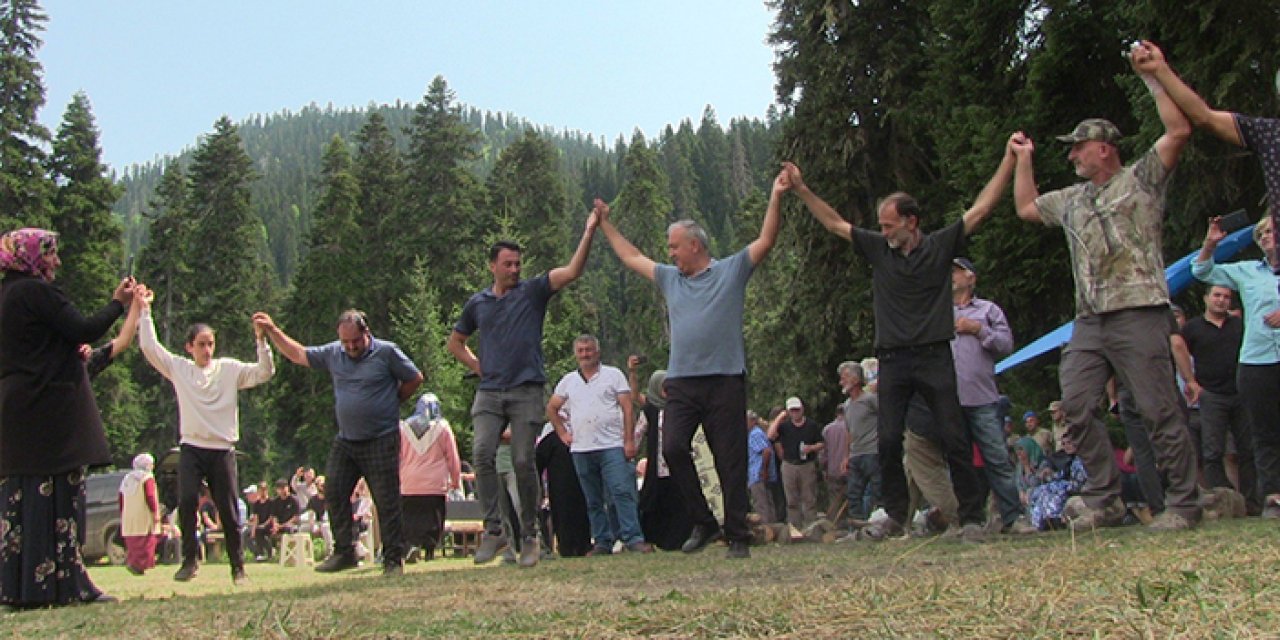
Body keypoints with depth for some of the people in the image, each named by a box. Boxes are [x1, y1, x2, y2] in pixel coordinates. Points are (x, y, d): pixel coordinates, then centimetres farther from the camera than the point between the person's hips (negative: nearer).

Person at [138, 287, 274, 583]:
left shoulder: (229, 369, 5)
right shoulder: (179, 368, 8)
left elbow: (264, 372, -4)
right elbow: (149, 347, 1)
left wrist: (260, 340, -17)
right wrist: (144, 310, -1)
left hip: (222, 450, 0)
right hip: (191, 448, 0)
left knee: (228, 509, 2)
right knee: (186, 501, -18)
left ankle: (238, 566, 14)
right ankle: (190, 558, -1)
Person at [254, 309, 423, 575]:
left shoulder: (386, 352, -7)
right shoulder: (333, 353, 7)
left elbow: (415, 379, 1)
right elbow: (298, 354, 16)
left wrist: (390, 403, 3)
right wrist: (272, 330, 10)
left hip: (381, 441, -6)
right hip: (345, 441, 6)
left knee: (387, 501, -4)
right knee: (335, 494, 3)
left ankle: (393, 559, 3)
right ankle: (344, 552, 14)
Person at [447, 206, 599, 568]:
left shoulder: (533, 292, 6)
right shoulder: (477, 303, 14)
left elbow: (572, 271, -8)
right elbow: (455, 342, 28)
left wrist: (589, 233, -17)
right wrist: (477, 367, 12)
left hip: (526, 392, -2)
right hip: (489, 392, 2)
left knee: (523, 462, -4)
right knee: (482, 454, -16)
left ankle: (529, 535, 8)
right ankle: (493, 530, -10)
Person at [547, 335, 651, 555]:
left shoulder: (613, 375, 5)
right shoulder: (568, 381, 15)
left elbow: (627, 408, -1)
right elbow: (551, 408, 24)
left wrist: (629, 441, -10)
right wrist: (562, 433, 12)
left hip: (612, 446, -4)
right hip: (581, 450, 4)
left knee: (622, 492, -13)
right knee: (593, 501, 7)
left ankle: (633, 538, -13)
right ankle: (602, 543, 12)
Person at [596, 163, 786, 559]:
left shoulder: (731, 271, 5)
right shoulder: (669, 278, 19)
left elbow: (766, 241, -1)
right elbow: (631, 257, 30)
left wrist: (776, 198, -9)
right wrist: (605, 224, 34)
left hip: (725, 380, -4)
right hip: (681, 382, 4)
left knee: (730, 460, -1)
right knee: (673, 448, -13)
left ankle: (738, 537, 6)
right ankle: (703, 523, 1)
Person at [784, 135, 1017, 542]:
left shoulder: (941, 246, 1)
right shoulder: (877, 250, 9)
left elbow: (982, 207, 1)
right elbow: (834, 223, 13)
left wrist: (1010, 159, -2)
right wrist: (801, 189, 10)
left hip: (934, 356, -3)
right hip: (892, 360, 3)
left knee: (953, 438, -3)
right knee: (888, 440, 0)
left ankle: (973, 517, 4)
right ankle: (895, 516, 10)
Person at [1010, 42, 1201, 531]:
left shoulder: (1140, 179, 5)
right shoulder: (1072, 199, 24)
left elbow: (1179, 130, -7)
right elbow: (1026, 208, 37)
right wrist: (1023, 158, 35)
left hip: (1138, 312, -7)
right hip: (1089, 321, 7)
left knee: (1159, 409, -6)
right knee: (1076, 407, -3)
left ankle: (1183, 504, 1)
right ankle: (1104, 499, 3)